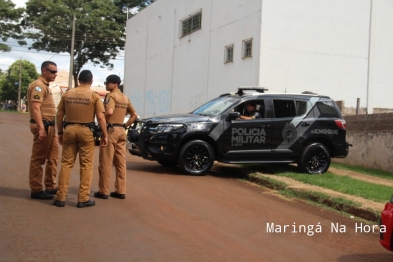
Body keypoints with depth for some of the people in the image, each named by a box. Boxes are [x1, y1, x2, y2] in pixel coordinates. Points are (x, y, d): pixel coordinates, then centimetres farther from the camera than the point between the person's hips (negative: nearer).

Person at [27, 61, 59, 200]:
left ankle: (50, 186, 23)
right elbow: (35, 108, -22)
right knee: (38, 158, -5)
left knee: (53, 155, 14)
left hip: (50, 125, 10)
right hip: (43, 125, -10)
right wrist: (41, 128, -28)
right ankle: (36, 190, 1)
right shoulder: (38, 86, -12)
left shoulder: (45, 86, 19)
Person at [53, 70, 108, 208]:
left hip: (69, 129, 3)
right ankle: (83, 198, 7)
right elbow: (100, 117, -7)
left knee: (66, 163, 8)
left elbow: (59, 115, 8)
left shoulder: (67, 94, 7)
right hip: (86, 131, -3)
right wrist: (105, 135, 0)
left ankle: (61, 197, 9)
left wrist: (60, 132, 17)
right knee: (86, 165, 5)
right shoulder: (94, 96, -3)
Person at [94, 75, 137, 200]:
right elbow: (134, 115, 20)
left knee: (106, 162, -2)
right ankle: (120, 191, 11)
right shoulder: (125, 98, 17)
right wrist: (125, 125, 15)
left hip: (111, 129, -8)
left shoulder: (111, 95, -9)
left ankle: (104, 191, 2)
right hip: (121, 130, 8)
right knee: (120, 162, 8)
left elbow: (109, 111, -26)